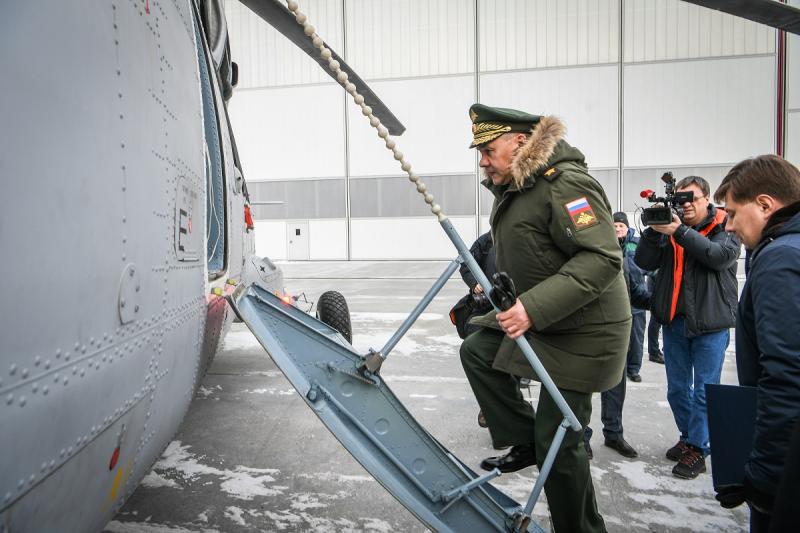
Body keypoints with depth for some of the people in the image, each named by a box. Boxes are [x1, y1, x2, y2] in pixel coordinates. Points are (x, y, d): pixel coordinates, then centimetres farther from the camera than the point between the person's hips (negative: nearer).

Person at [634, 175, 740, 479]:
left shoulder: (726, 227, -2)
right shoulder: (669, 226, 6)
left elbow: (721, 256, -22)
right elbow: (645, 263, -4)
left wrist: (680, 232, -27)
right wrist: (653, 230, -17)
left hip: (710, 322, -4)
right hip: (674, 320, 4)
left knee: (704, 391, 3)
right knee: (677, 389, 14)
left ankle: (698, 449, 14)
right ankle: (689, 437, 32)